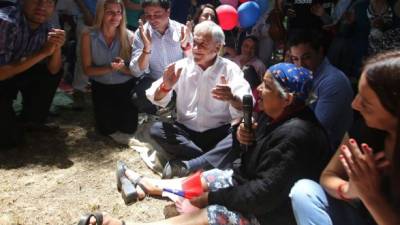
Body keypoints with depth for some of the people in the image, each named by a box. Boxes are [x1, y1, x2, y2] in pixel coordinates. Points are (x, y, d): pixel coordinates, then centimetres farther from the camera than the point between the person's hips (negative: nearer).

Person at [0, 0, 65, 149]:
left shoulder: (45, 29, -8)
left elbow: (52, 70, -5)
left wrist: (57, 47, -24)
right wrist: (42, 53, -32)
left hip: (14, 78, 7)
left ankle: (31, 120, 7)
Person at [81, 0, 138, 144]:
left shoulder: (129, 36, -12)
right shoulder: (88, 36, -12)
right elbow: (87, 69, -11)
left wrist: (122, 68, -32)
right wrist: (109, 68, -28)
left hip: (125, 86, 0)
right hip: (101, 86, 0)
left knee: (128, 128, -6)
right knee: (106, 129, -7)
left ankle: (124, 110, 25)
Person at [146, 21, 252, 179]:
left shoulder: (230, 69, -3)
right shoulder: (182, 66, 5)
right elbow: (156, 99, -1)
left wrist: (232, 98, -40)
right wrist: (165, 87, -25)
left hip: (218, 134, -2)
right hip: (185, 131, 2)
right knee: (156, 129, -23)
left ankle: (185, 167, -30)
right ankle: (212, 162, -21)